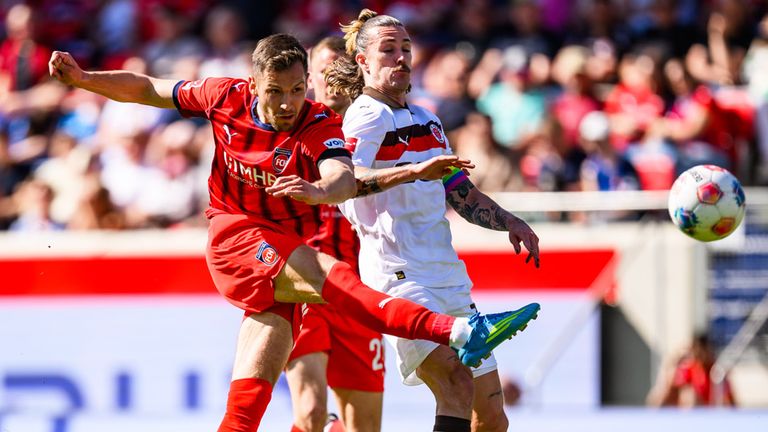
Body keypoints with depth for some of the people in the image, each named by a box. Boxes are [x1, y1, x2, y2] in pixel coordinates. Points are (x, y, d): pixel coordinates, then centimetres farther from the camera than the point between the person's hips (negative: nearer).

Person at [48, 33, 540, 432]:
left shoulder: (321, 125, -11)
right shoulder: (226, 97, -4)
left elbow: (344, 180, -32)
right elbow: (148, 88, 11)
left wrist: (319, 190, -55)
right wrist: (81, 78, 2)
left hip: (285, 252, 2)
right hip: (234, 238, -2)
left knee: (257, 381, -9)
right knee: (330, 276, -27)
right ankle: (457, 331, -46)